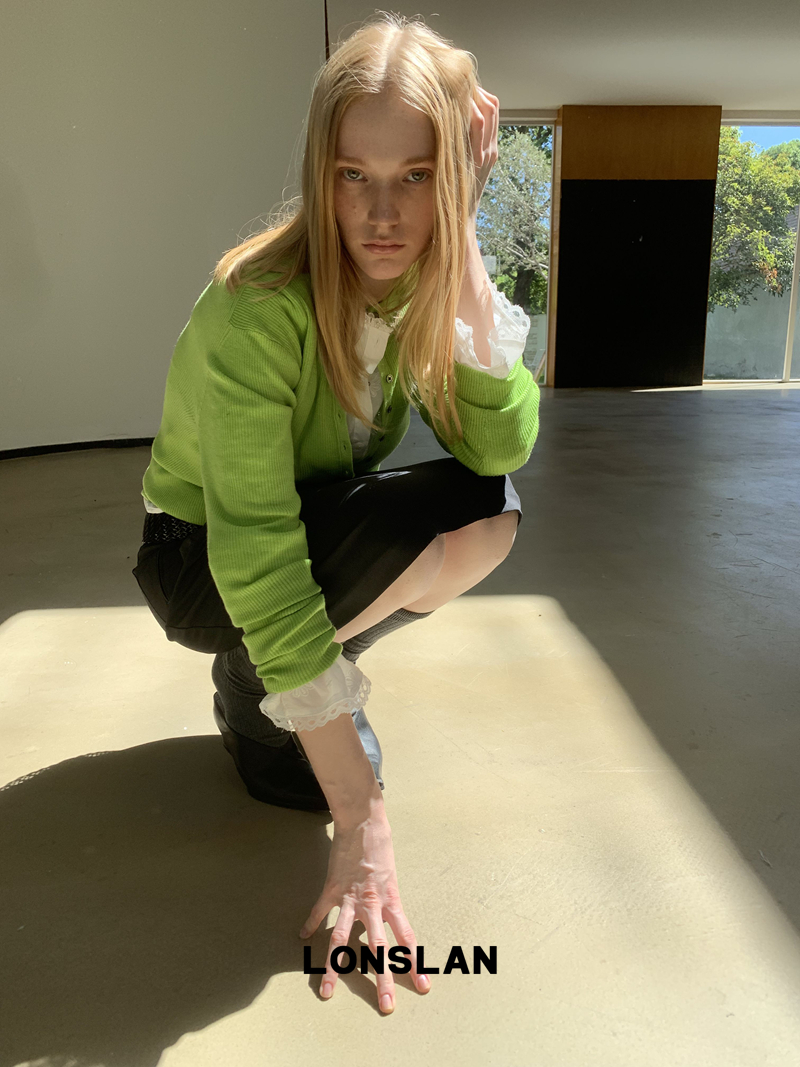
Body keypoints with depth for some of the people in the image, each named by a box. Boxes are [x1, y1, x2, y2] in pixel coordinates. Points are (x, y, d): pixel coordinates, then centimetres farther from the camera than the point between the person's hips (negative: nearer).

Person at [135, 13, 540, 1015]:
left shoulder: (426, 280, -11)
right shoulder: (257, 307, -30)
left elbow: (501, 447, -22)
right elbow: (257, 558, -35)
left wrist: (462, 252, -29)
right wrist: (361, 824, -35)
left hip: (321, 526, 6)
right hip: (199, 560, -6)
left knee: (494, 513, -17)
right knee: (439, 511, -29)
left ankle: (314, 669, 3)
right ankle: (250, 696, -5)